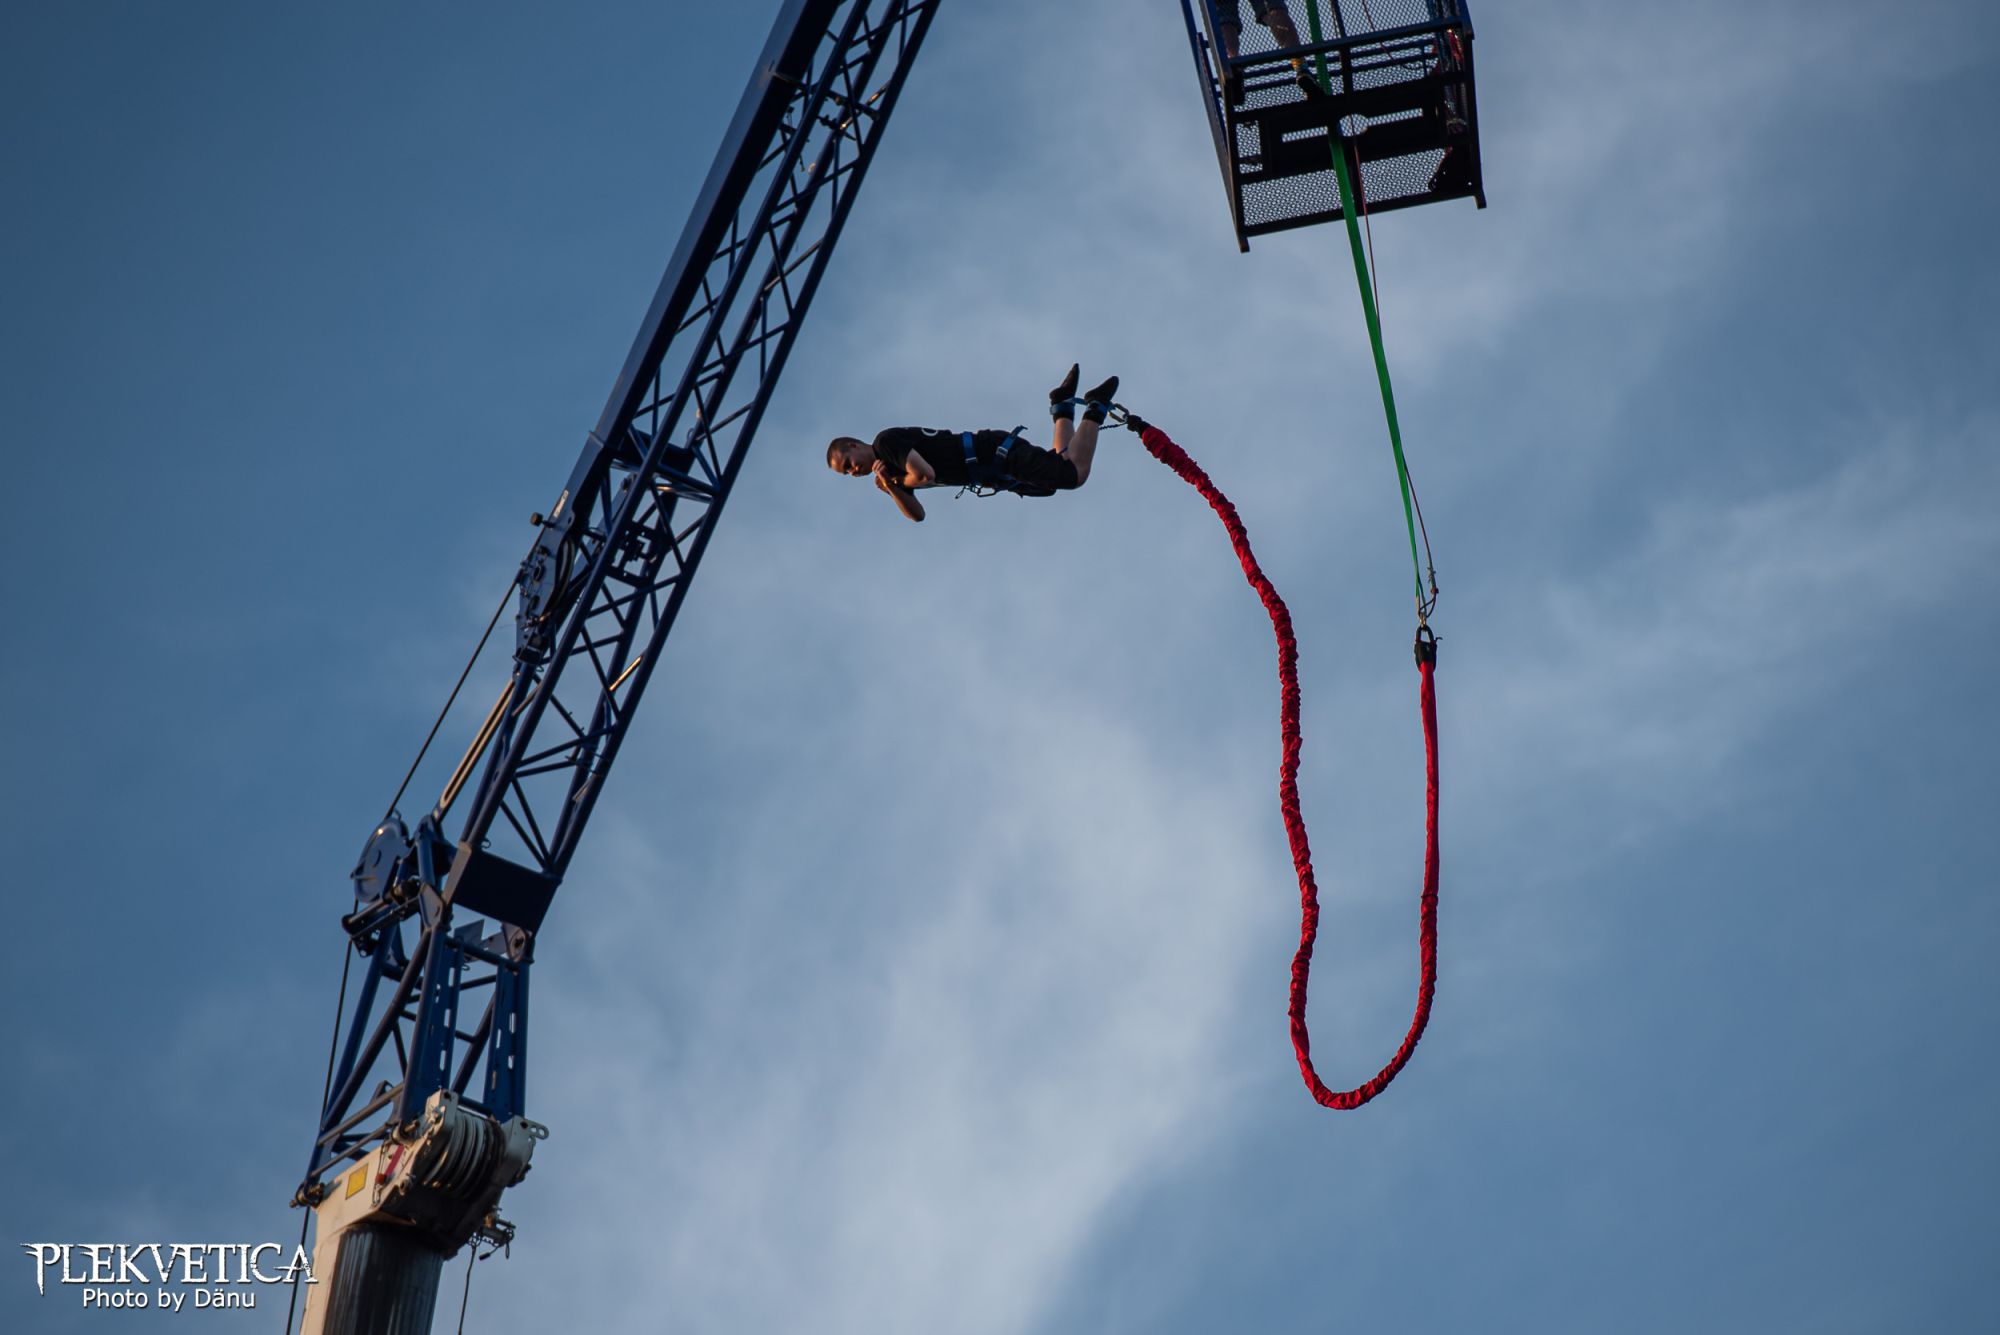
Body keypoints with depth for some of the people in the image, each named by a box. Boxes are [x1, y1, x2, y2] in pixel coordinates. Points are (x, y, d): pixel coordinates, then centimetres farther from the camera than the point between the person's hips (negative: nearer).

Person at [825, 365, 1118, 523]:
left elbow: (925, 474, -30)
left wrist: (896, 482, -9)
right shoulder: (887, 467, 10)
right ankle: (1063, 407, 27)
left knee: (1074, 473, -17)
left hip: (994, 451, -8)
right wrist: (890, 487, -7)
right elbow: (918, 514, 10)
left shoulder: (886, 441, -16)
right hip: (994, 474, 8)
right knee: (1062, 465, 19)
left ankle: (1095, 409, 0)